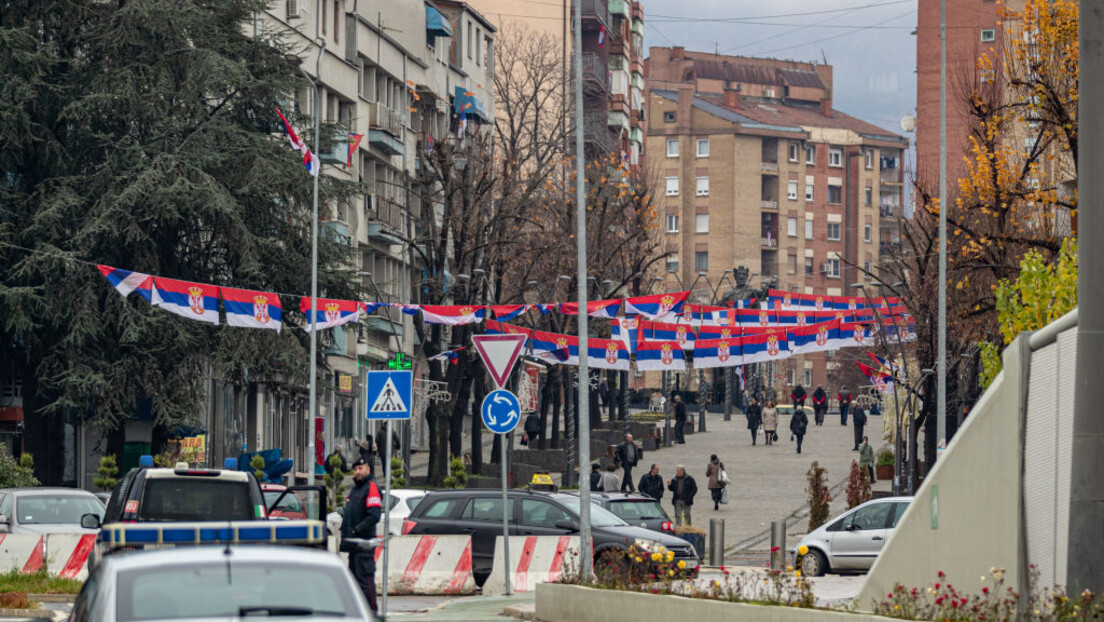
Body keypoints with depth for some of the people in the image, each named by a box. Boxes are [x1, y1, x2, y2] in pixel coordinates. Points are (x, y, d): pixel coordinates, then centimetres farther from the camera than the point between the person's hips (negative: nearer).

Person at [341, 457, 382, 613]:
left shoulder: (371, 488, -8)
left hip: (365, 541, -10)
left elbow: (374, 516, -18)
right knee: (354, 577, 12)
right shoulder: (355, 489, 21)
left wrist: (356, 530, -19)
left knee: (365, 577, -12)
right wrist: (344, 533, 13)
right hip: (353, 542, 10)